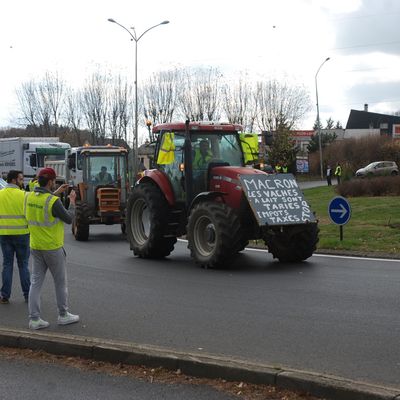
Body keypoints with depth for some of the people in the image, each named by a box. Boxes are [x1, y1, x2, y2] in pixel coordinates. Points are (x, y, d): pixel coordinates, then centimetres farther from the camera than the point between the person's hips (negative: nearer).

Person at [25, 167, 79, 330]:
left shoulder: (29, 197, -1)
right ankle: (63, 315, 20)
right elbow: (68, 219, -10)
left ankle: (34, 318, 7)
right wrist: (72, 202, 4)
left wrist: (56, 193, 23)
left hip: (36, 247, 6)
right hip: (53, 248, -6)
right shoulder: (54, 201, -21)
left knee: (36, 282, 8)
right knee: (60, 282, 10)